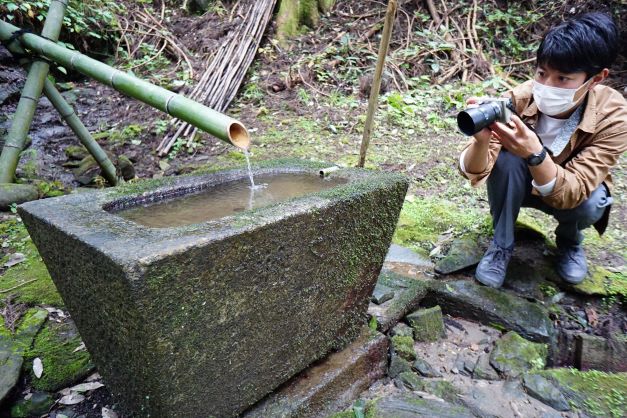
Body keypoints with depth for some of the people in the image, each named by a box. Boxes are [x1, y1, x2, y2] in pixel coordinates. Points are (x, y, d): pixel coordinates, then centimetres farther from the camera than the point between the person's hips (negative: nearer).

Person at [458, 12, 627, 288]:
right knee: (506, 157, -30)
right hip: (519, 186, 0)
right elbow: (474, 173, -32)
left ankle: (569, 240, 5)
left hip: (572, 192, 0)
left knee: (591, 203, -32)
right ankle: (501, 244, -9)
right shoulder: (520, 99, -27)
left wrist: (535, 154, -54)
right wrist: (481, 141, -54)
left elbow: (570, 193, -36)